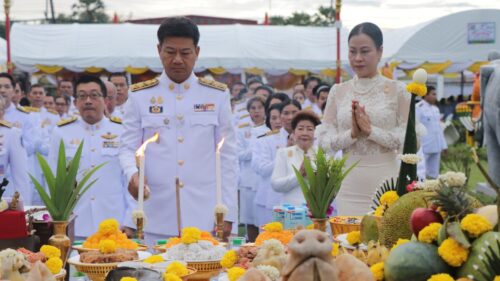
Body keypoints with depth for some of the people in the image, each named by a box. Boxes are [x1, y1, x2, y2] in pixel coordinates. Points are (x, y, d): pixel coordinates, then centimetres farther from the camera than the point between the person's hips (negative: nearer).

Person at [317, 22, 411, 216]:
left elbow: (409, 140, -5)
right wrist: (352, 133, -12)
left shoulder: (397, 90, 1)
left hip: (386, 184, -2)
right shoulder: (338, 92, 9)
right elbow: (324, 140, 5)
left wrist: (371, 130, -15)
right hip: (349, 186, 2)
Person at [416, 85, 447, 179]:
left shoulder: (435, 109, 17)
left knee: (433, 174, 11)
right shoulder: (418, 108, -8)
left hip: (436, 146, 8)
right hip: (424, 147, -8)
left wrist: (443, 144, 17)